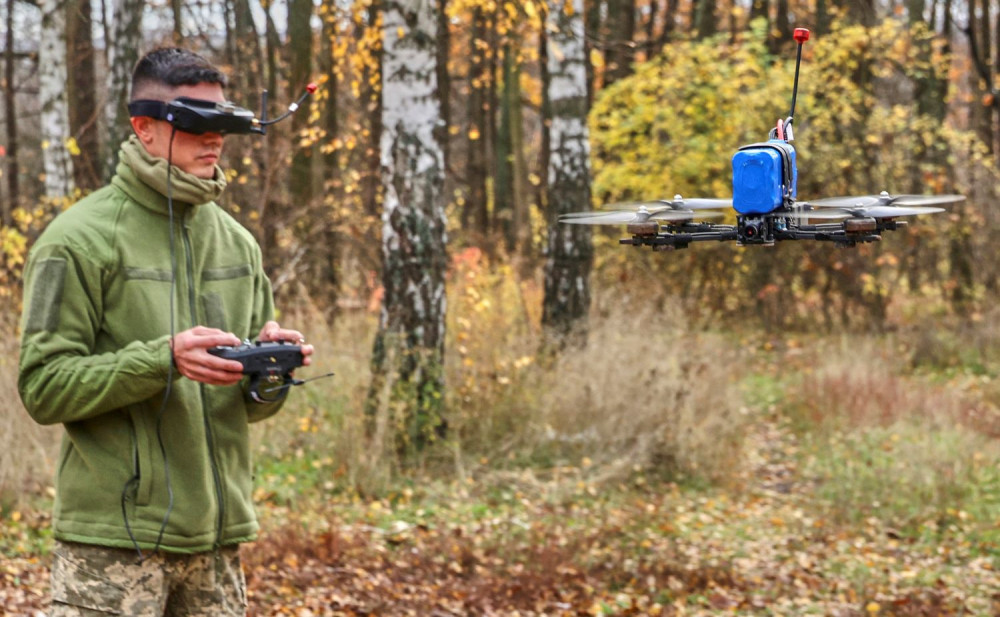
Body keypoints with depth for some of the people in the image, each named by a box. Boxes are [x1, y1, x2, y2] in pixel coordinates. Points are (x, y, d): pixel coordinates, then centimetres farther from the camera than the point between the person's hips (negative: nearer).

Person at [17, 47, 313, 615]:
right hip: (113, 538, -6)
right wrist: (163, 360, -23)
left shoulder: (236, 242, 13)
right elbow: (44, 387, -12)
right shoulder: (80, 239, -6)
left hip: (219, 535, 6)